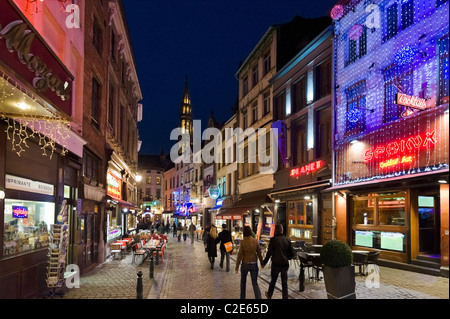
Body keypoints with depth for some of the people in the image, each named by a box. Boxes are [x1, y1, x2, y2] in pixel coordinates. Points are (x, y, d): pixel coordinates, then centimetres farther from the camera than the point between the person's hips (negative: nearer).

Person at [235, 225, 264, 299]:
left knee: (243, 281, 22)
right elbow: (259, 253, 1)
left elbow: (240, 255, -10)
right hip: (254, 264, 1)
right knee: (255, 283, 7)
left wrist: (237, 267, -3)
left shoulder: (242, 242, -12)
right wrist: (262, 263, 15)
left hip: (245, 264, -1)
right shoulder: (255, 241, -5)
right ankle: (259, 298, -10)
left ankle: (242, 297, 31)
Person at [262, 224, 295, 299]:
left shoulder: (273, 239, -9)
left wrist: (264, 262, 0)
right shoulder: (287, 239, 2)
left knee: (273, 280, 17)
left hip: (276, 263, -2)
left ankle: (269, 295, 37)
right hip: (285, 264, 2)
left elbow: (269, 253, -10)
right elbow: (292, 254, 5)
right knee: (284, 282, 7)